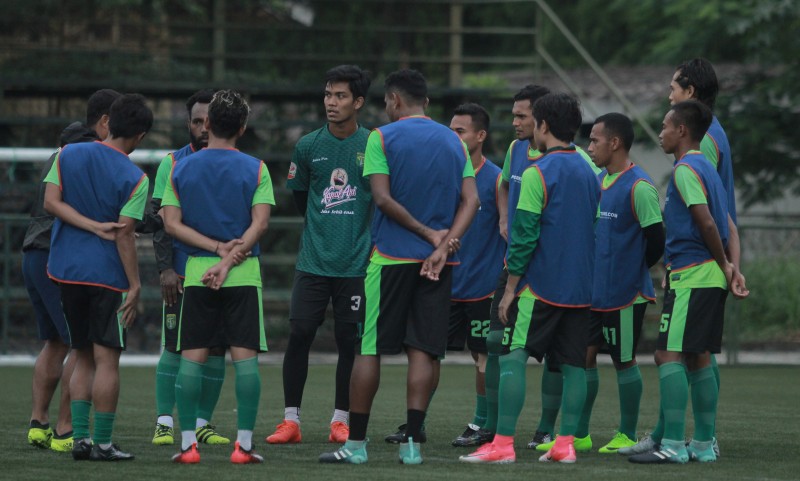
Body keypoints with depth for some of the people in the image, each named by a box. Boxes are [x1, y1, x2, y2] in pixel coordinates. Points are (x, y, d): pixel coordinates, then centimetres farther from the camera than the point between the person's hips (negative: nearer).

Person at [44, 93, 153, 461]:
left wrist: (92, 226, -5)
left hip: (66, 271, 5)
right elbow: (124, 235, -12)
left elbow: (51, 202, -4)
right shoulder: (134, 179, -9)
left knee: (83, 358, 13)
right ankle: (102, 443, -2)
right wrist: (135, 285, -7)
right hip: (107, 276, -5)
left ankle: (79, 438, 8)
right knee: (107, 359, -1)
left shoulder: (69, 155, 4)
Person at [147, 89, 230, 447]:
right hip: (181, 275, -2)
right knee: (175, 347, -4)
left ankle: (202, 423, 10)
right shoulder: (172, 164, 4)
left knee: (215, 350, 2)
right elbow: (159, 219, 0)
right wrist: (165, 268, -9)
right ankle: (164, 423, -1)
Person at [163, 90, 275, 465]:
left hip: (196, 274, 1)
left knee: (192, 358, 5)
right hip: (244, 275, -1)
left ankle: (188, 443, 1)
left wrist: (217, 248, -6)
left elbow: (171, 224, -1)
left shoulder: (180, 170, 5)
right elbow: (260, 223, -10)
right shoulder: (255, 169, 0)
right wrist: (228, 261, -12)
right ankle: (244, 445, -5)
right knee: (245, 357, -1)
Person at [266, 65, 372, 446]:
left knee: (349, 340, 2)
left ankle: (340, 420, 12)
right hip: (313, 260, 1)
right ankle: (291, 420, 2)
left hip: (356, 263, -1)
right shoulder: (308, 146, 4)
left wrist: (358, 231, 5)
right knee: (299, 334, -4)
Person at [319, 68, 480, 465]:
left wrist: (428, 234, -7)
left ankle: (356, 442, 2)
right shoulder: (453, 141, 11)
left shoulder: (382, 138, -4)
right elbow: (471, 200, 2)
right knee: (423, 350, 3)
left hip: (390, 255, -4)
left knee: (368, 349, 2)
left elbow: (382, 198, -13)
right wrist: (443, 244, -8)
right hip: (437, 263, 4)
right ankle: (412, 443, -2)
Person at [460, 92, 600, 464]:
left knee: (512, 357, -5)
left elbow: (524, 235, -12)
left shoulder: (538, 174, -10)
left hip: (541, 287, -7)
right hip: (580, 289, 7)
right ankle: (565, 444, 2)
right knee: (572, 364, 7)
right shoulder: (589, 173, 12)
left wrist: (510, 288, -7)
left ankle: (503, 444, -12)